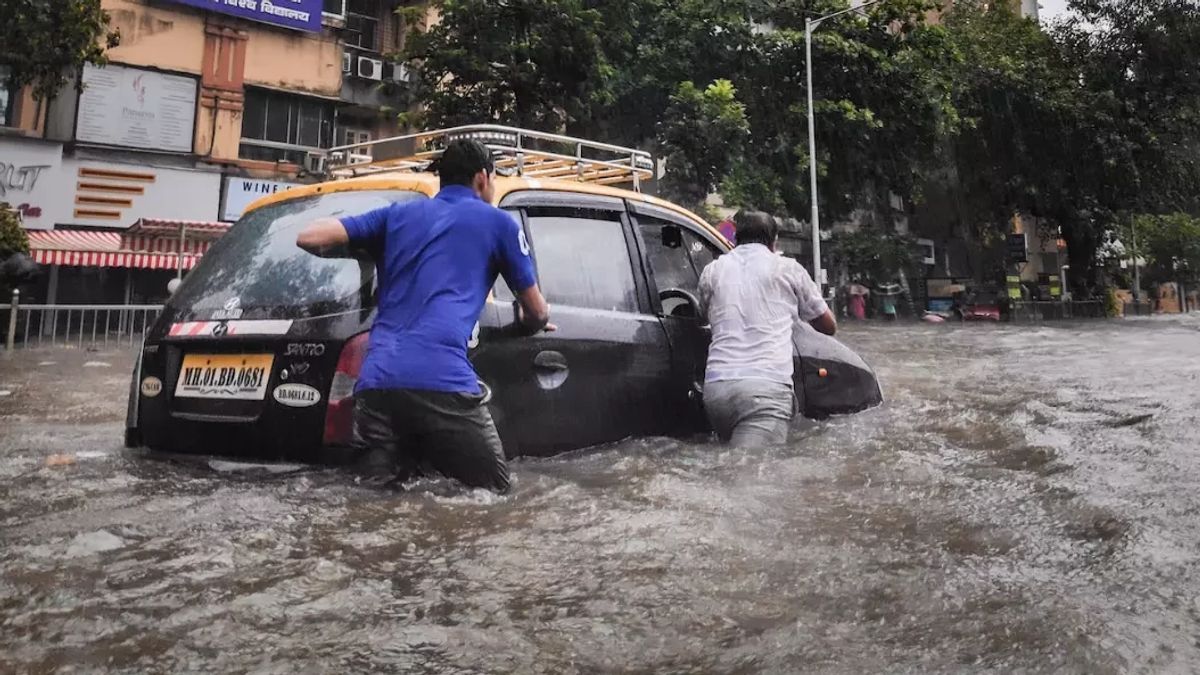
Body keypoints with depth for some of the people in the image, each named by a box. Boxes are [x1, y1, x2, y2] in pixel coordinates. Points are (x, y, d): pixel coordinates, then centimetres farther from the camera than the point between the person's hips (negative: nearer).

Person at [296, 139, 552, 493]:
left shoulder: (398, 213, 24)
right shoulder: (498, 222, 15)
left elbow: (309, 238, 17)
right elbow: (537, 312, 22)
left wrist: (368, 251, 36)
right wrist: (533, 323, 47)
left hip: (376, 381, 5)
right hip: (443, 381, -4)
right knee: (492, 491, 5)